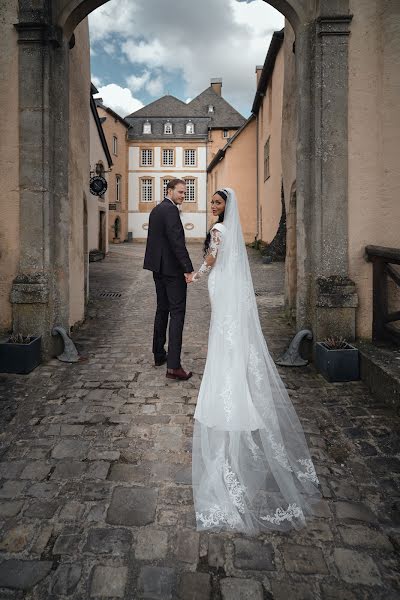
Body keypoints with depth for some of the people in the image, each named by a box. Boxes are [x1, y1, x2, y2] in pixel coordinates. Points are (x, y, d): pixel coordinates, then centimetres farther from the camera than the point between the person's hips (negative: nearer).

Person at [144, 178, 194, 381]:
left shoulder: (156, 209, 16)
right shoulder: (171, 210, -14)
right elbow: (177, 241, -23)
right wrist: (188, 268, -23)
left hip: (158, 268, 10)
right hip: (172, 269, -10)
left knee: (162, 310, 17)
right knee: (177, 313, -9)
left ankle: (159, 355, 26)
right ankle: (173, 366, -11)